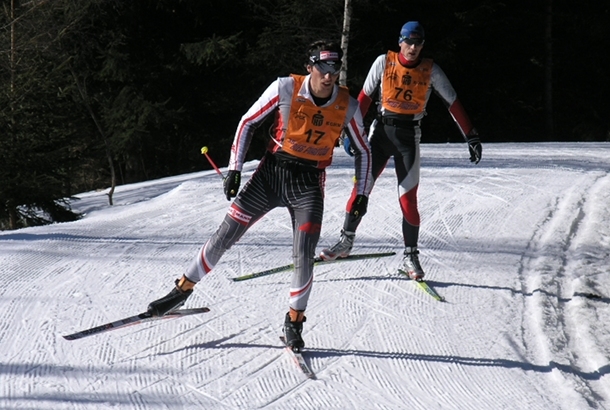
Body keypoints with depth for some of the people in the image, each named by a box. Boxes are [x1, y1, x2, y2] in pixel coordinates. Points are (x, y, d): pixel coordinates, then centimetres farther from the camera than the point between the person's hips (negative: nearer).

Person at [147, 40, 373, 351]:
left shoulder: (348, 106, -6)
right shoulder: (285, 88, -12)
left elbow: (363, 150, 10)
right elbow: (248, 122, -2)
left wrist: (363, 193, 6)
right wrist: (234, 168, -5)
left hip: (308, 185, 1)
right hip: (270, 173, 0)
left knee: (304, 258, -11)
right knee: (225, 237, 0)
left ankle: (294, 322, 10)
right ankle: (182, 291, 17)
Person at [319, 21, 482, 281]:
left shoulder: (431, 71, -4)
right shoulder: (384, 62, -3)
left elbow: (453, 104, -1)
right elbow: (364, 97, 4)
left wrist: (471, 137, -4)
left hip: (409, 137, -1)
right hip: (381, 130, 1)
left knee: (408, 198, -6)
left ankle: (411, 255, 6)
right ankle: (346, 242, 16)